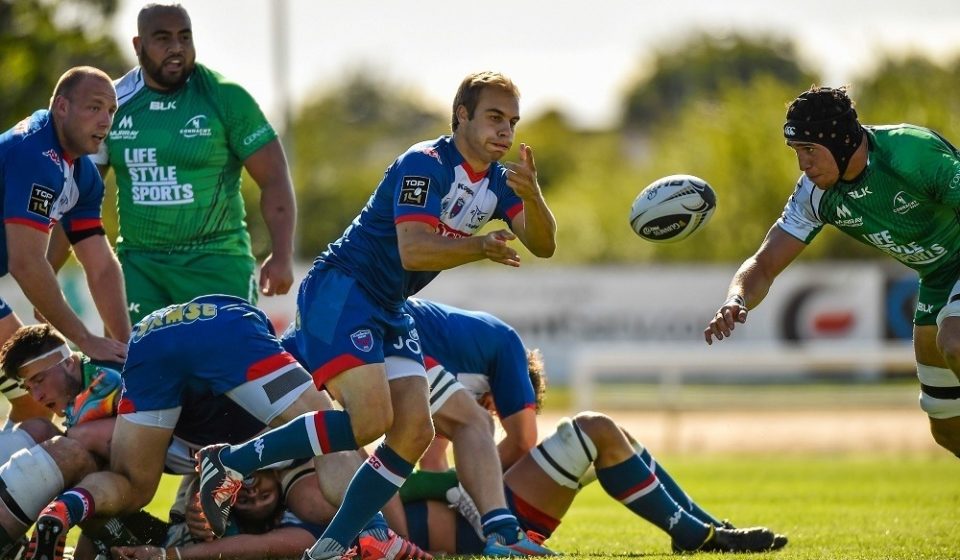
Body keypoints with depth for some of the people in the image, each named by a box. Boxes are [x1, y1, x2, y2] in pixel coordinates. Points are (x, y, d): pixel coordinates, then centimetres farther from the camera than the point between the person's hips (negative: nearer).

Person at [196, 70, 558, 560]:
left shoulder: (499, 181, 8)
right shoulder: (424, 165, -17)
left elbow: (542, 244, -4)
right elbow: (414, 251, -27)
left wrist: (532, 196, -22)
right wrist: (481, 248, -27)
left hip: (388, 310, 9)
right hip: (339, 289, -9)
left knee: (414, 432, -5)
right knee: (370, 418, -24)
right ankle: (229, 462, -12)